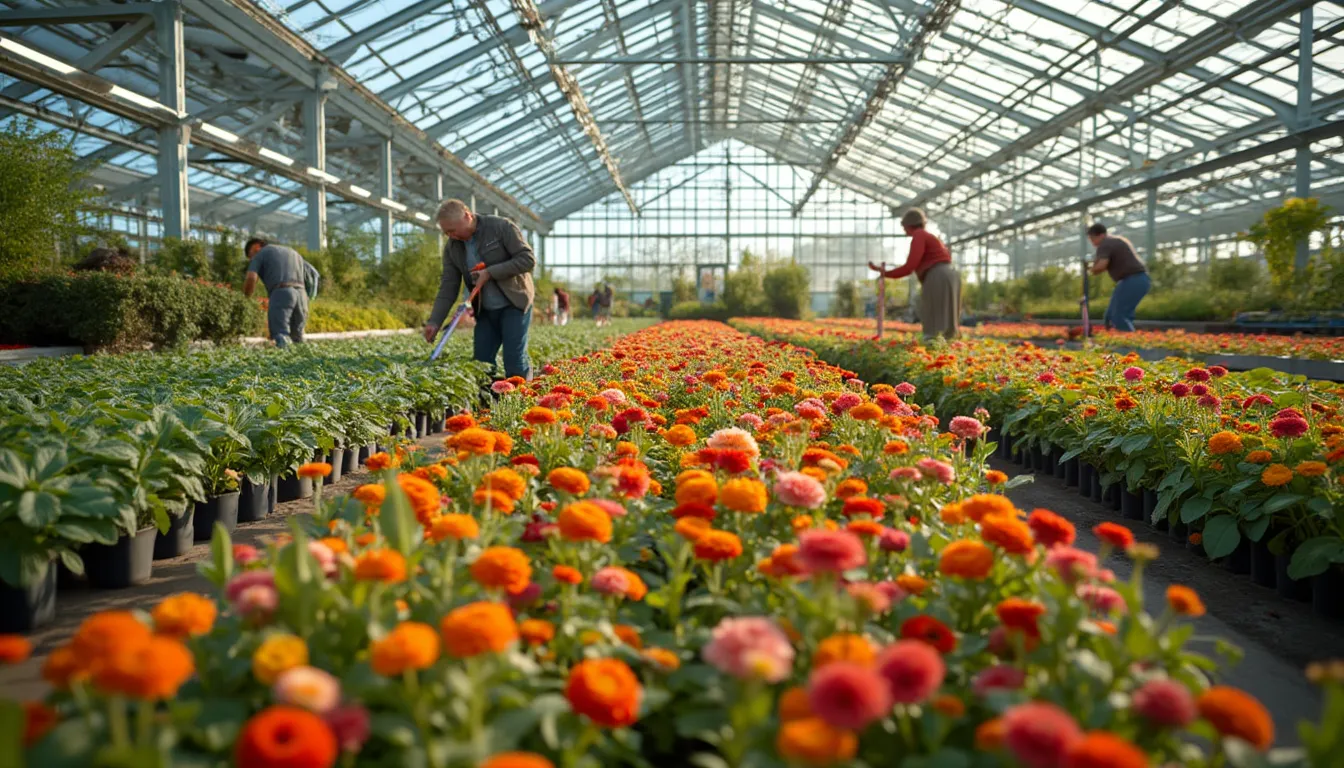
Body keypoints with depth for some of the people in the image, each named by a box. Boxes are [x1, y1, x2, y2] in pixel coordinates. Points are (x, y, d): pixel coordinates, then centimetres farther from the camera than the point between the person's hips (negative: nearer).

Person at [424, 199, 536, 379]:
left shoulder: (501, 227, -14)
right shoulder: (452, 247, -1)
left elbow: (528, 259, -17)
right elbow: (448, 287, -1)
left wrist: (491, 273, -23)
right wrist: (434, 322, -12)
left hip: (514, 304, -5)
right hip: (485, 311, 5)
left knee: (515, 363, -12)